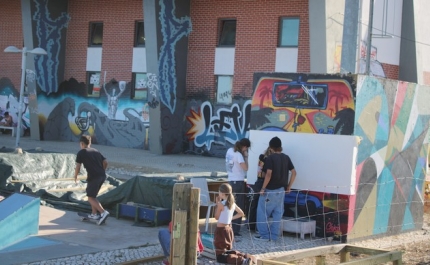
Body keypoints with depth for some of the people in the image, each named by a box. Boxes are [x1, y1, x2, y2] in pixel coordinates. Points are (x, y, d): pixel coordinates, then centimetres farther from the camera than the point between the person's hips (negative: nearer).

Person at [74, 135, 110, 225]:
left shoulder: (81, 153, 4)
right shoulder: (96, 151, 21)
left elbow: (78, 167, 0)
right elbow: (105, 162, 13)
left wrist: (75, 177, 15)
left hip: (93, 177, -7)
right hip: (102, 176, 7)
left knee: (91, 198, -1)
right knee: (93, 195, 23)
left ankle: (103, 212, -19)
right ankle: (94, 214, 24)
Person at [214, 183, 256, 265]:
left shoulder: (221, 204, -17)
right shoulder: (232, 203, 5)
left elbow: (216, 217, -6)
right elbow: (241, 214, 18)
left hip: (220, 230, -8)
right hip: (229, 229, 8)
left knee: (220, 257, -6)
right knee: (228, 251, 25)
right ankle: (247, 257, 6)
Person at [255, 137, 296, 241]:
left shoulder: (270, 158, -12)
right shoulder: (286, 158, 6)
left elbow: (268, 174, -20)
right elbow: (294, 173, 6)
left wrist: (263, 188, -12)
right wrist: (288, 187, 13)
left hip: (270, 190, -6)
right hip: (281, 190, 6)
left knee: (262, 212, 5)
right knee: (277, 214, 9)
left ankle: (264, 235, 5)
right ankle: (274, 236, 11)